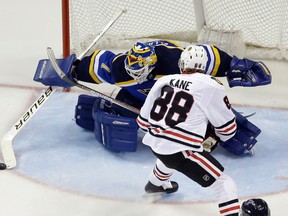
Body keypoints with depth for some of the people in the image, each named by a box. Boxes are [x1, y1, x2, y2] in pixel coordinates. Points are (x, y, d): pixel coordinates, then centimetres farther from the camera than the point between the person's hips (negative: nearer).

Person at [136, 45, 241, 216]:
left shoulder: (164, 80, 9)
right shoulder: (211, 86, -4)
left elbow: (143, 120, 17)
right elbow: (227, 127, 3)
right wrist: (216, 137, 25)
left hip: (154, 144, 7)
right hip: (181, 150, -7)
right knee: (225, 186, -3)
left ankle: (156, 184, 70)